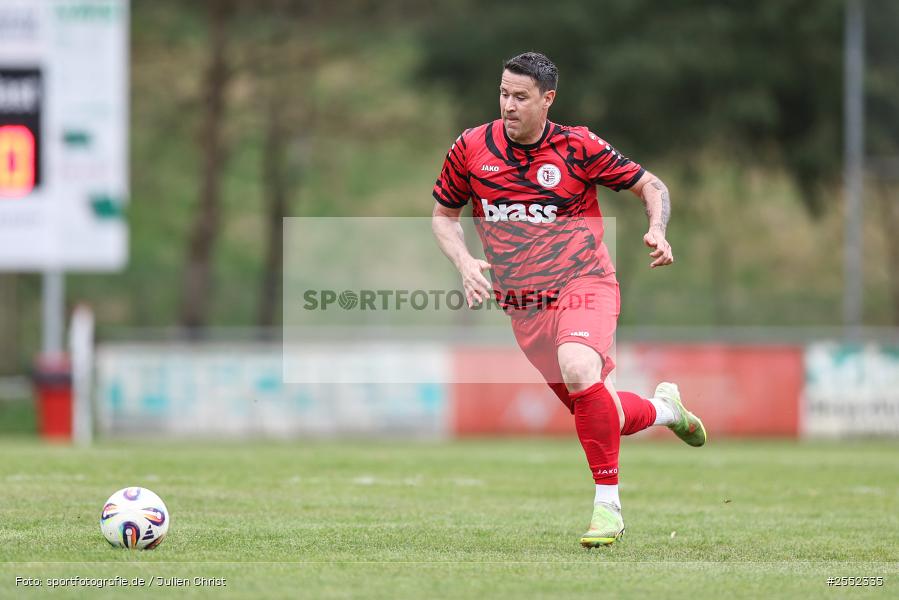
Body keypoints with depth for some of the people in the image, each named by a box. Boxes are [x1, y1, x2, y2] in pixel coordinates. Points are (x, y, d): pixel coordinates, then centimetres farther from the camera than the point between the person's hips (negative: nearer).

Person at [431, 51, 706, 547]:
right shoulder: (471, 148, 0)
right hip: (522, 304, 4)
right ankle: (663, 407, 41)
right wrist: (464, 261, -6)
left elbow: (650, 185, 3)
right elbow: (443, 215, 13)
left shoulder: (578, 147, -7)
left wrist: (658, 231, -17)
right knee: (599, 415, 6)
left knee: (579, 372, -34)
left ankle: (608, 504, -25)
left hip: (583, 285, -4)